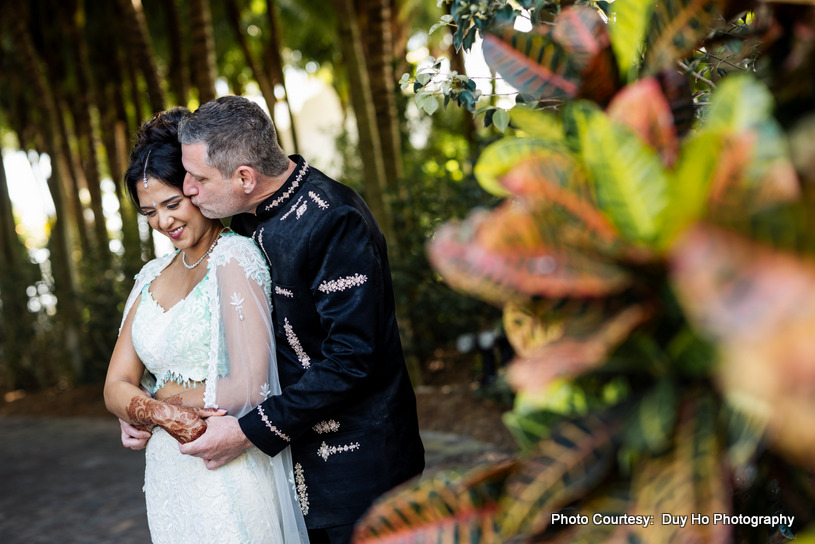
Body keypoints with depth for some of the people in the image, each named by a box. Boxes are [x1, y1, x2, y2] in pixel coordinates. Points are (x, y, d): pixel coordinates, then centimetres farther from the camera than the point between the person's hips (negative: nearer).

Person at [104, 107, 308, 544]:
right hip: (167, 473, 6)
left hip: (231, 475, -6)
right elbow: (115, 387, 6)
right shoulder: (152, 276, 9)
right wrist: (164, 415, -16)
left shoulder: (235, 256, -12)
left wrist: (144, 404, -7)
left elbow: (249, 386, -20)